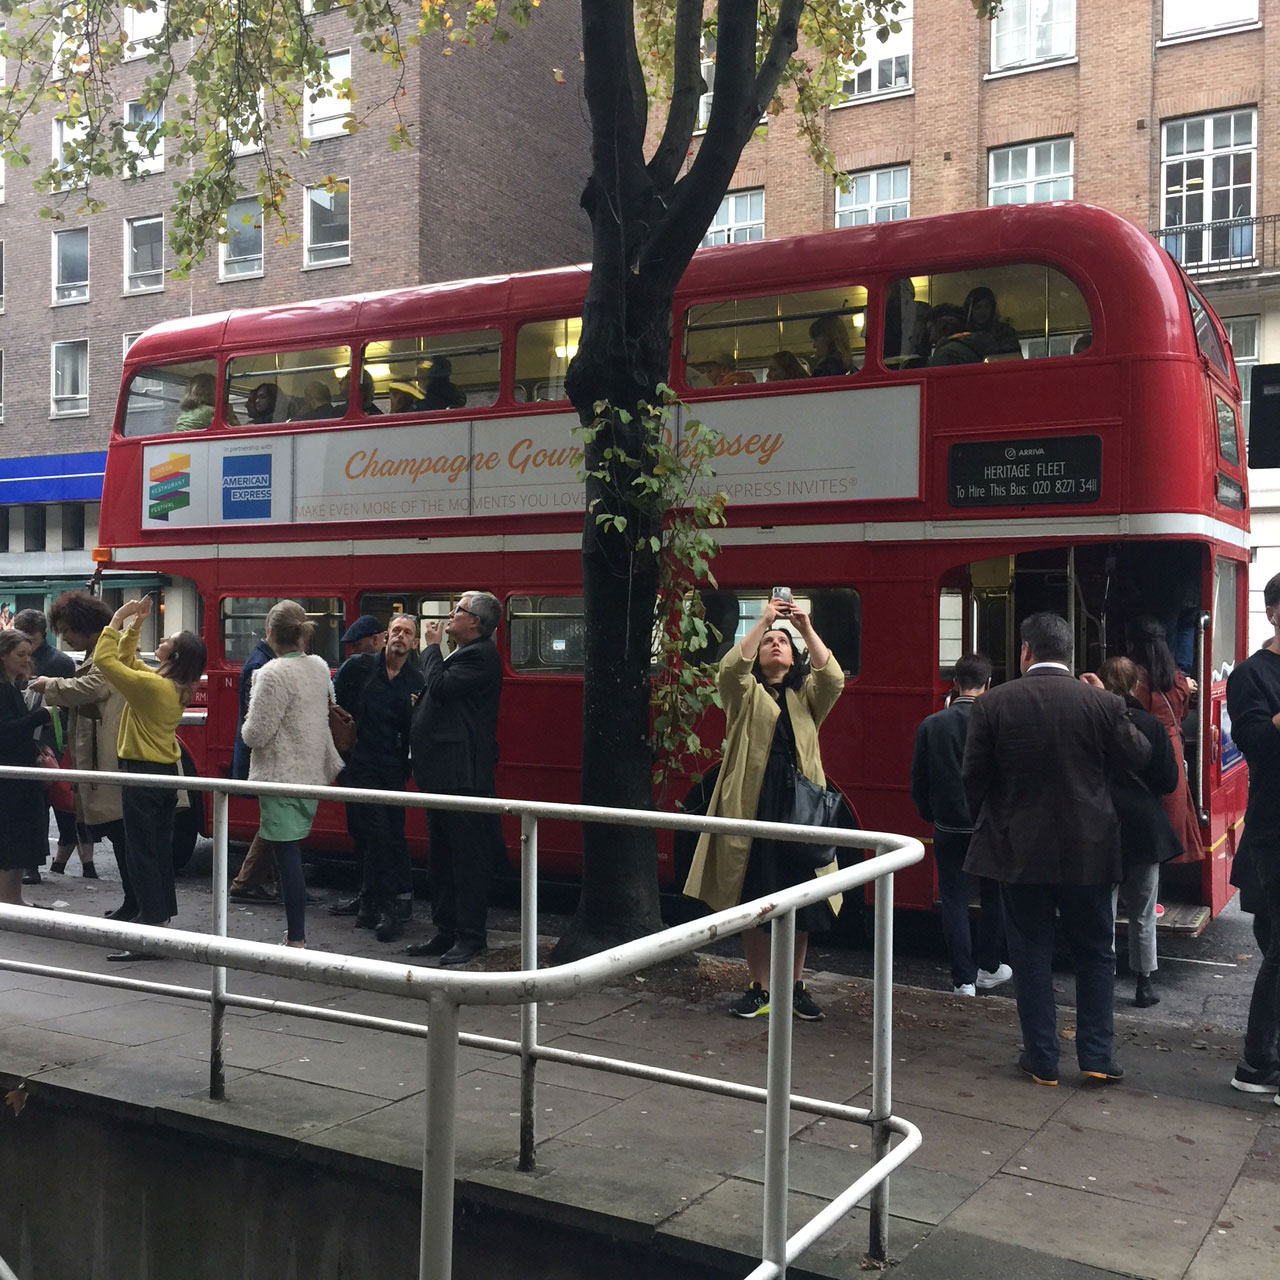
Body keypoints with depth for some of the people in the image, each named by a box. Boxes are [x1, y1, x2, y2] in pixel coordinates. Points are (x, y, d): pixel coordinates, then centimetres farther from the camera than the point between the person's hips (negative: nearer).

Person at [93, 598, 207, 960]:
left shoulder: (150, 685, -20)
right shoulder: (175, 686, 6)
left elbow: (105, 659, -15)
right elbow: (126, 660, 18)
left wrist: (117, 619, -7)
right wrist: (133, 627, 12)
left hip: (143, 773, -9)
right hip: (167, 771, 9)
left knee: (141, 854, -6)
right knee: (160, 849, 16)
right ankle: (162, 919, 24)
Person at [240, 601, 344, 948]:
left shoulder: (273, 674, -18)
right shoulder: (319, 666, 6)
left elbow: (256, 734, -17)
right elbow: (329, 709, 16)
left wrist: (247, 728, 3)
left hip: (282, 777, -8)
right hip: (314, 774, 8)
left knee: (288, 858, -3)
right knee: (292, 855, 15)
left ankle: (296, 940, 1)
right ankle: (297, 936, 20)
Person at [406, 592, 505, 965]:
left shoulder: (480, 656, -12)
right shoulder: (461, 654, 20)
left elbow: (440, 687, -21)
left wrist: (431, 647, -8)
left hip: (463, 776, -11)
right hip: (443, 773, 11)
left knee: (467, 857, -4)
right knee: (442, 858, 15)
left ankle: (470, 937, 2)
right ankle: (446, 932, 23)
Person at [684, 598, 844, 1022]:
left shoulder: (806, 695, 12)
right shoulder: (745, 693, 8)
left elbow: (834, 679, -7)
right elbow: (729, 669, -13)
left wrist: (806, 627, -9)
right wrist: (763, 621, -13)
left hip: (800, 806, 2)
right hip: (752, 805, -1)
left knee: (799, 903, 7)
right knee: (753, 900, 3)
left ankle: (796, 987, 20)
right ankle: (759, 989, 15)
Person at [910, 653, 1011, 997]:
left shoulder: (931, 725, -6)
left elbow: (918, 782, 1)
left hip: (949, 828, 1)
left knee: (954, 901, 6)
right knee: (994, 897, 17)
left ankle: (963, 979, 6)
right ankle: (988, 968, 27)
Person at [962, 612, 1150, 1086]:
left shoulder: (992, 704, -9)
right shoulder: (1101, 703, -9)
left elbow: (974, 778, -4)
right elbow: (1138, 756, 6)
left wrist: (987, 824, 13)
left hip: (1018, 850, 0)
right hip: (1086, 851, 1)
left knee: (1031, 954, 10)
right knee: (1095, 953, 15)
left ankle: (1041, 1059, 15)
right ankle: (1097, 1055, 17)